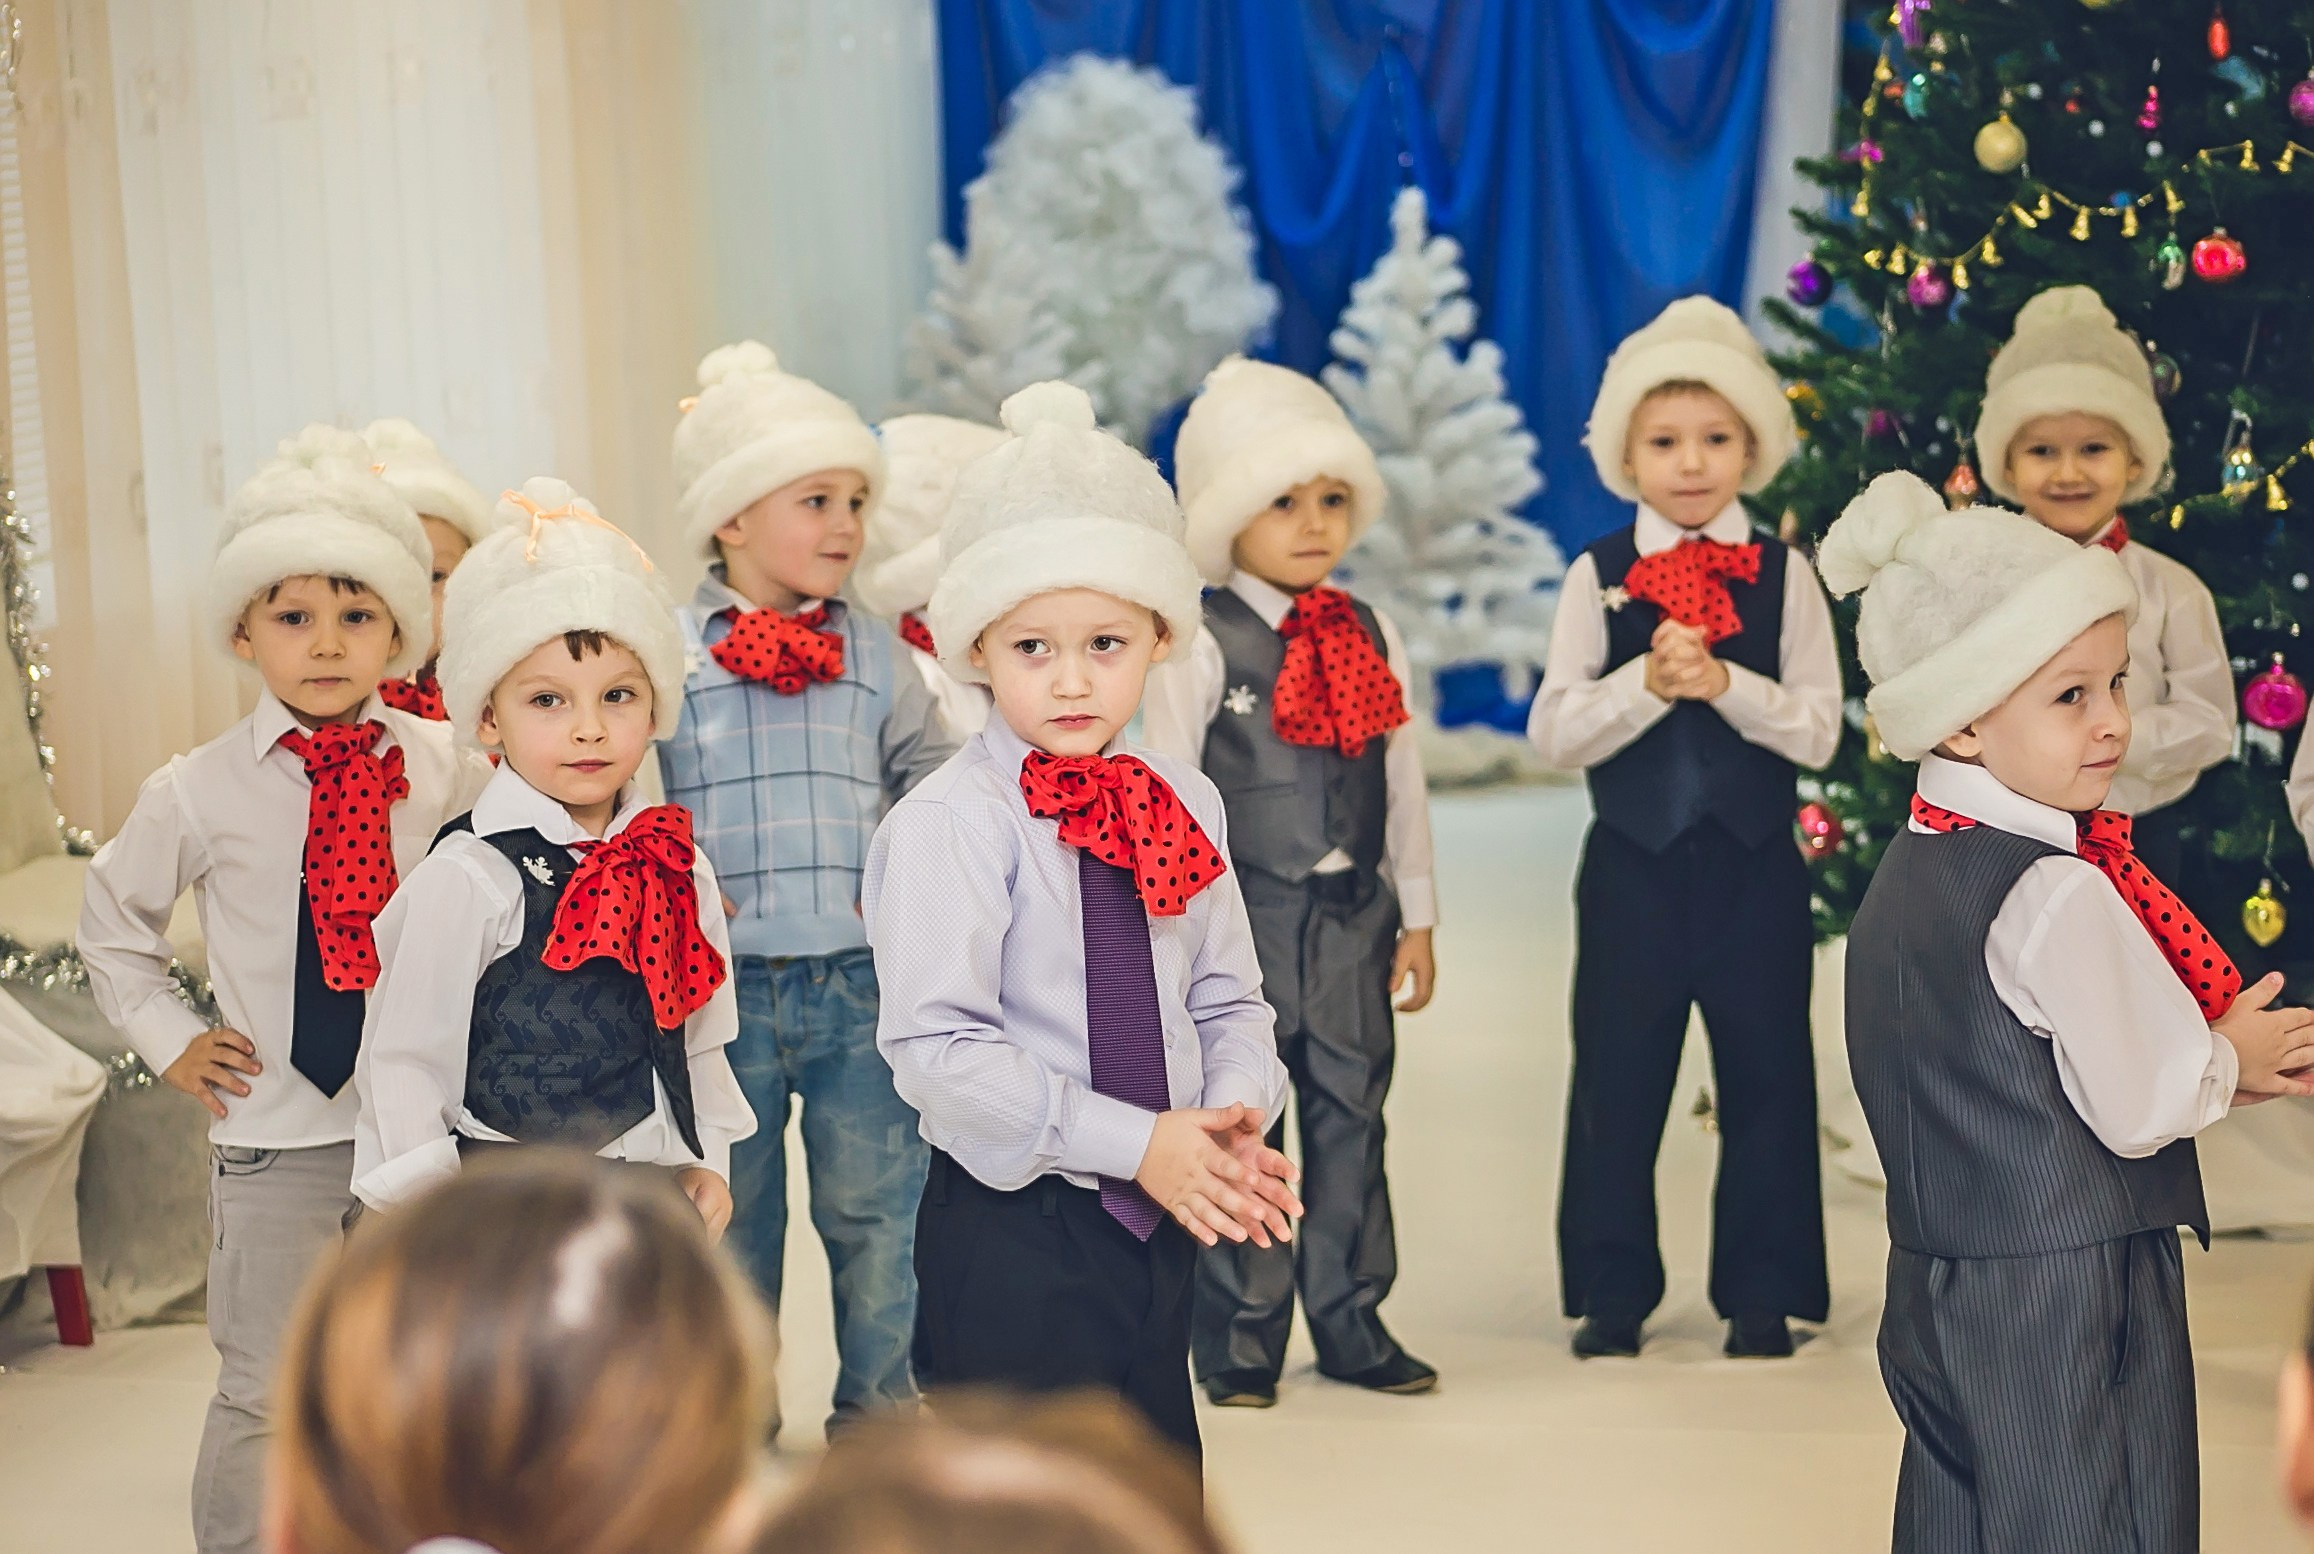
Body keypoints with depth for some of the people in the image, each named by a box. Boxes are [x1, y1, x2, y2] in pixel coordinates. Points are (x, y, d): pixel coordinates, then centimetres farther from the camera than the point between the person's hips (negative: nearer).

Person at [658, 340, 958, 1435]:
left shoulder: (875, 656, 8)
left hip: (859, 980, 2)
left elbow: (932, 773, 17)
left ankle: (879, 1402, 20)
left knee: (877, 1205, 4)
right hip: (721, 984, -2)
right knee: (728, 1213, 10)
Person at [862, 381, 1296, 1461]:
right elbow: (938, 1046, -20)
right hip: (1009, 1238, -6)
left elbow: (1227, 995, 14)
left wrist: (1234, 1116, -7)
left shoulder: (1184, 805, 8)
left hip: (1157, 1226, 6)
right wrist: (1134, 1142, -21)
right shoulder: (947, 824, -14)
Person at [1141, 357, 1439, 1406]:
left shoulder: (1371, 638, 8)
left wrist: (1415, 916, 12)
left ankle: (1351, 1320, 19)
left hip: (1352, 915, 5)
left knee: (1351, 1108, 9)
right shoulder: (1201, 649, -6)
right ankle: (1239, 1336, 10)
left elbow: (1403, 782, 13)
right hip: (1246, 914, -4)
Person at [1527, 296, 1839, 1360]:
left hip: (1755, 863, 0)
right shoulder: (1598, 576, 1)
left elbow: (1818, 731, -5)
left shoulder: (1784, 576, 2)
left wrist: (1726, 684, -20)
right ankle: (1613, 1290, 16)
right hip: (1634, 864, 0)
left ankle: (1762, 1290, 17)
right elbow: (1554, 733, -5)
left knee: (1766, 1073, 5)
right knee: (1617, 1074, 4)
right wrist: (1646, 682, -20)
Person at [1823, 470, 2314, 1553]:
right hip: (2066, 1302, -9)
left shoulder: (1909, 868, 7)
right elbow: (2136, 1111, -15)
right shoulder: (2059, 897, -20)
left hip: (1936, 1290, 9)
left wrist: (2210, 1068, 8)